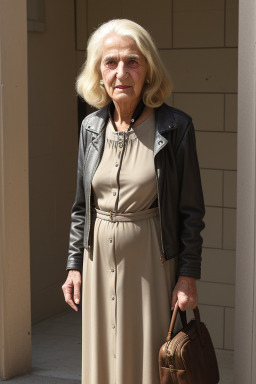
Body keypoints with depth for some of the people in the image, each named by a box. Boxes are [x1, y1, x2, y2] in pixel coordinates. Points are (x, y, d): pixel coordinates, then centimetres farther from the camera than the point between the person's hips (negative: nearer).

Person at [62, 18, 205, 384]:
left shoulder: (175, 126, -9)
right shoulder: (91, 126, 4)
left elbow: (191, 210, -6)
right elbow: (81, 205, 11)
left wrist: (188, 275, -9)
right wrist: (75, 264, 9)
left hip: (151, 260, -4)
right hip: (99, 258, 4)